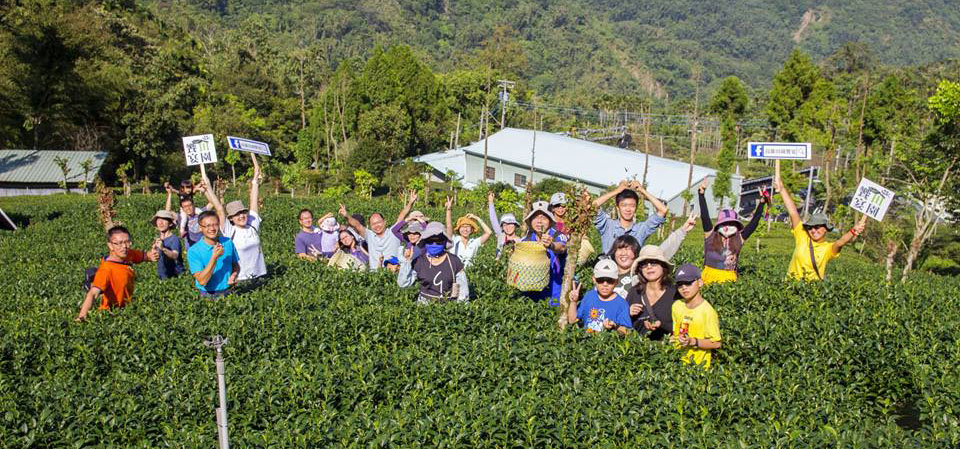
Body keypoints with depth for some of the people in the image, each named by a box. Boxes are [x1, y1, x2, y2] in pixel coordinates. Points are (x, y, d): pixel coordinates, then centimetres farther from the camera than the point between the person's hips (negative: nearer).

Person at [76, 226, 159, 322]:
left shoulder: (129, 254, -8)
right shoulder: (106, 269, -27)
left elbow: (145, 255, 8)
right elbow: (93, 293, -35)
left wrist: (151, 256, -16)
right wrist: (82, 315, -48)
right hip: (111, 311, -5)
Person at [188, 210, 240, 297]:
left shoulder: (228, 243, 4)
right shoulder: (194, 251, -7)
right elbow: (202, 281, -14)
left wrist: (234, 276, -3)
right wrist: (214, 257, -20)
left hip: (228, 292, 3)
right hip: (207, 296, -2)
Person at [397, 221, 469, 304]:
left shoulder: (454, 261, 3)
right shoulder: (418, 262, 4)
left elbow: (463, 288, 7)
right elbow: (403, 283, -1)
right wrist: (406, 261, -5)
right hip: (424, 304, 1)